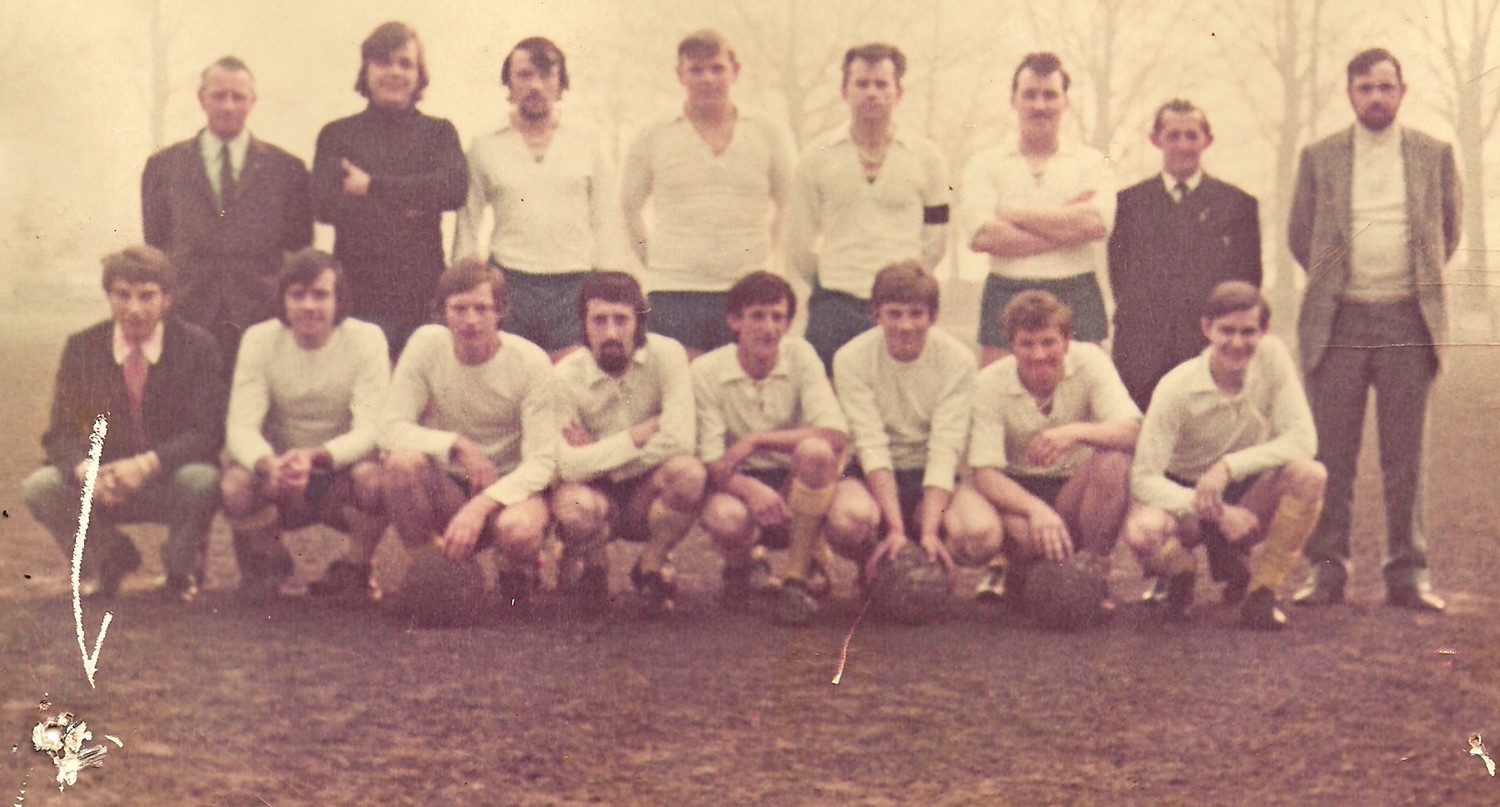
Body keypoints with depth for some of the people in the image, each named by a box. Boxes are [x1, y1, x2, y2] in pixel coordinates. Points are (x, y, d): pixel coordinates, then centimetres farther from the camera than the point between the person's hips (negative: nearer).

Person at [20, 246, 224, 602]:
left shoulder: (196, 346, -8)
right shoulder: (83, 347, -2)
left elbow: (208, 432, -16)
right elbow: (61, 432, -5)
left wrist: (148, 465, -33)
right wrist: (86, 470, -30)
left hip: (172, 483, -2)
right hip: (103, 485, 2)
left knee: (201, 480, -36)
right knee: (38, 487, -24)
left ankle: (181, 566, 0)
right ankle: (109, 559, 8)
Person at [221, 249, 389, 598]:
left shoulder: (366, 339, -11)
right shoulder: (260, 340, -6)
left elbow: (369, 429, -20)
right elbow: (241, 427, -15)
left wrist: (315, 457, -41)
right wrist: (268, 464, -39)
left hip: (342, 474, -1)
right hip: (279, 482, 1)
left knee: (373, 478, -34)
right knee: (234, 484, -30)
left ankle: (355, 569, -3)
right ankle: (270, 566, 3)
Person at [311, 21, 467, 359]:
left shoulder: (438, 132, 14)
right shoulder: (337, 135, 13)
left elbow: (455, 188, -6)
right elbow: (324, 203, -4)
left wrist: (373, 186, -6)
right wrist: (404, 208, -7)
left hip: (424, 296, 1)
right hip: (360, 297, -1)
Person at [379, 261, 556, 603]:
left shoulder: (530, 361, -12)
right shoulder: (427, 344, -7)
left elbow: (541, 461, -17)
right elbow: (390, 430, -10)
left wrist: (480, 506, -31)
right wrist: (458, 446, -24)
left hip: (510, 487, -1)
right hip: (447, 489, 2)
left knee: (518, 530, -36)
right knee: (404, 460, -30)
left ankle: (516, 571, 3)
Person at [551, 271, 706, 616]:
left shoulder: (665, 354, -12)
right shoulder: (565, 377, -12)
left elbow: (680, 441, -24)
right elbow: (567, 465, -24)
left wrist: (600, 461, -17)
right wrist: (644, 432, -22)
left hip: (648, 496, 1)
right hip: (596, 496, -1)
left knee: (688, 471, -32)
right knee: (572, 503, -36)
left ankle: (651, 566, -2)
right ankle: (592, 563, 4)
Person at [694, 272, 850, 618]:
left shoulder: (800, 355, -5)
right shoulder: (706, 371, -8)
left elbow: (837, 434, -17)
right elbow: (711, 461, -14)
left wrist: (756, 441, -24)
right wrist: (751, 489, -36)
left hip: (795, 486, 1)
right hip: (740, 485, -1)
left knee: (815, 451, -32)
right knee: (725, 518, -36)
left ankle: (799, 574, -16)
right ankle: (745, 563, 4)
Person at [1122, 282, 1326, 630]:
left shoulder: (1271, 356, -13)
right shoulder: (1177, 389, -20)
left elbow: (1303, 440, -18)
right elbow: (1143, 478, -23)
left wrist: (1229, 467, -30)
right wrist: (1217, 512, -35)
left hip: (1247, 495, 2)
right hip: (1184, 494, -2)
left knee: (1310, 475, -29)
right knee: (1142, 532, -37)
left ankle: (1265, 587, -10)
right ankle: (1181, 572, 2)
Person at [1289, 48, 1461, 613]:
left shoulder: (1435, 155, 7)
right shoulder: (1319, 158, 7)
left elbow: (1448, 231, 17)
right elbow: (1300, 236, 14)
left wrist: (1422, 283, 14)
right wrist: (1333, 286, 12)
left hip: (1408, 322, 0)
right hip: (1337, 323, 0)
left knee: (1406, 455, 3)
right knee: (1331, 455, 2)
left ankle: (1408, 574, 9)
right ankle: (1326, 570, 8)